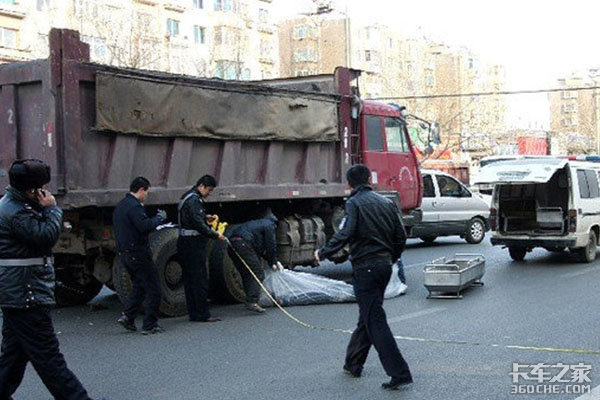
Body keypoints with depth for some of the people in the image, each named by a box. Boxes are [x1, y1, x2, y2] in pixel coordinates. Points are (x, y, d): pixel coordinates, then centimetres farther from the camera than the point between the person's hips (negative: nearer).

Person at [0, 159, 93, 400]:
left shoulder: (19, 206, 17)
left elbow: (43, 236, 20)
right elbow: (46, 236, -22)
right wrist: (52, 209, -12)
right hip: (26, 296, -11)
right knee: (48, 357, -6)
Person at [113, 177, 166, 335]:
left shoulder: (120, 206, 16)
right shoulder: (134, 206, -16)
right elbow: (145, 226, -27)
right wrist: (159, 217, -12)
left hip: (125, 254, 10)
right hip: (138, 253, -10)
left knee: (139, 286, 21)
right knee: (153, 289, -2)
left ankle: (128, 316, 10)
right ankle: (149, 325, 0)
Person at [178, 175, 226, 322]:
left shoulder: (189, 198, 19)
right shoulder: (194, 200, -14)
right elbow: (199, 224, -21)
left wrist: (206, 217, 14)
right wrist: (215, 235, -16)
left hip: (185, 243, 11)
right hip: (193, 244, -11)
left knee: (189, 280, 11)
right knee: (200, 280, -6)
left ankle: (194, 313, 16)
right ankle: (203, 314, -3)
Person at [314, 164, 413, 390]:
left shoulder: (354, 203, -8)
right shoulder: (386, 203, 12)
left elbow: (346, 234, -20)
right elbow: (401, 236, 11)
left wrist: (323, 253, -8)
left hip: (365, 267, -7)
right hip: (385, 266, 8)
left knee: (375, 320, -6)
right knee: (368, 317, 18)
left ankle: (399, 373, -10)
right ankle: (353, 364, 31)